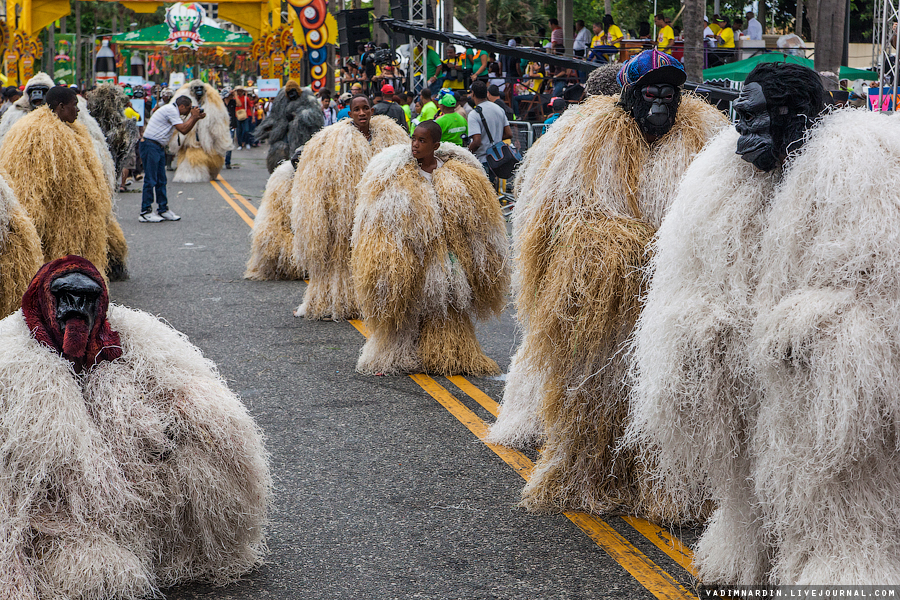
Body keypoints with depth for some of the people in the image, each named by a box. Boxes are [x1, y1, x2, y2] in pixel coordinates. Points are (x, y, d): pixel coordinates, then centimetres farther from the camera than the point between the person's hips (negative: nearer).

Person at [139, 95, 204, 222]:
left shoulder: (172, 111, 18)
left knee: (161, 180, 11)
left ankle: (163, 210, 16)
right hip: (150, 146, -11)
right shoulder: (171, 110, -14)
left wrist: (196, 118, 11)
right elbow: (183, 130, -17)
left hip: (158, 147, 11)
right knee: (150, 180, -9)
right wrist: (193, 117, -5)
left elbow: (185, 128, 21)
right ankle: (145, 212, -6)